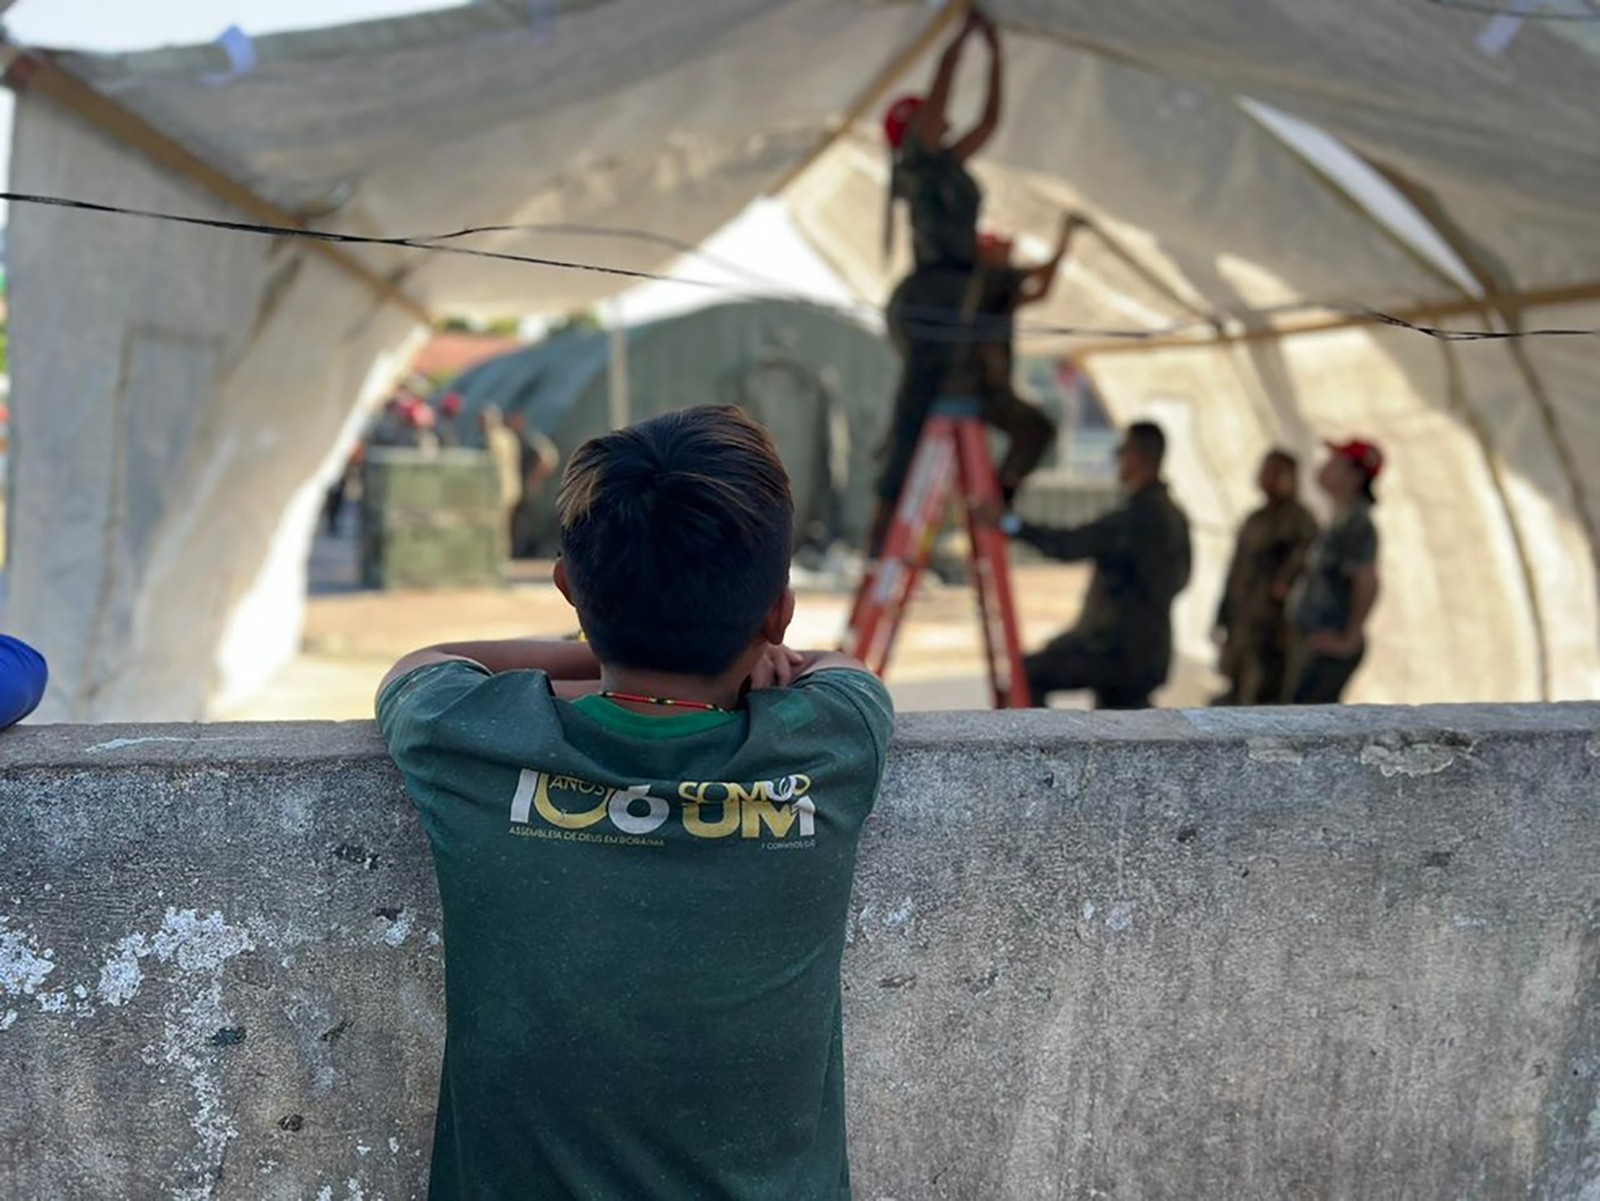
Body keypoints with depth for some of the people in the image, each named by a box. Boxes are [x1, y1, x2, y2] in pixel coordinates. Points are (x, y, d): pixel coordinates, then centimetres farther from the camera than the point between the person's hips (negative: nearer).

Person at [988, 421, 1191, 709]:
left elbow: (1071, 546, -29)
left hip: (1118, 649, -10)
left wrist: (1010, 524, -32)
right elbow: (1179, 579, 24)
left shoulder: (1139, 515, -19)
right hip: (1150, 651, 10)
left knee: (1026, 675, -5)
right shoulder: (1173, 515, 12)